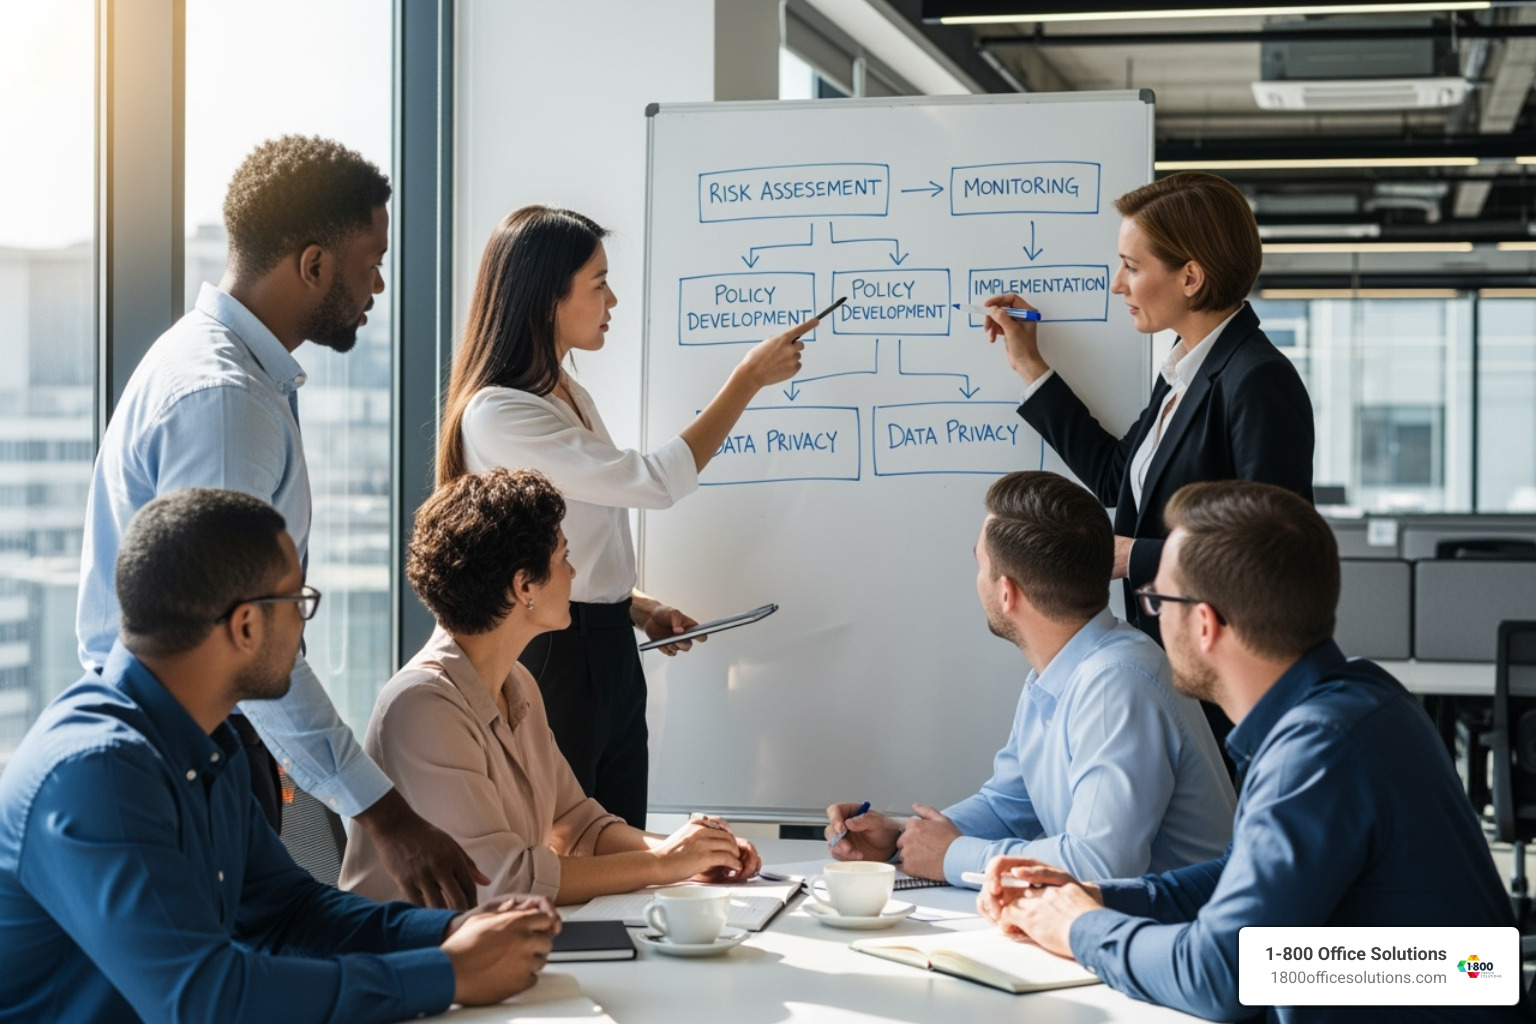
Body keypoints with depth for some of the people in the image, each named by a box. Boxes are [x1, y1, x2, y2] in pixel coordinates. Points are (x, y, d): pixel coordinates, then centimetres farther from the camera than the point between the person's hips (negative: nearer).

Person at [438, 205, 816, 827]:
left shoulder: (570, 397, 14)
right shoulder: (496, 414, -18)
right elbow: (654, 481, -22)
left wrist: (638, 610, 7)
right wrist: (748, 379, -16)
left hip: (607, 653, 9)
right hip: (550, 658, -9)